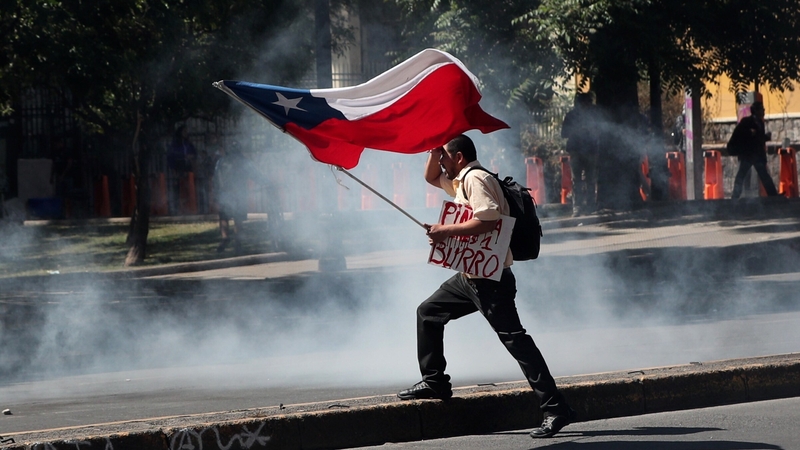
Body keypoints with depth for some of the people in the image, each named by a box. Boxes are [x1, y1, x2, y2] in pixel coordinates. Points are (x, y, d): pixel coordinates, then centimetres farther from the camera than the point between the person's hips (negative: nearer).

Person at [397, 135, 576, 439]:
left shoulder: (475, 179, -14)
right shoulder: (460, 180, 17)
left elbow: (488, 220, -27)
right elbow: (431, 177, 33)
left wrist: (446, 231, -21)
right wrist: (435, 148, 14)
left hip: (490, 279, -11)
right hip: (469, 276, 11)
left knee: (514, 339, -15)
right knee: (428, 313, 20)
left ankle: (555, 409, -20)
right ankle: (434, 382, 27)